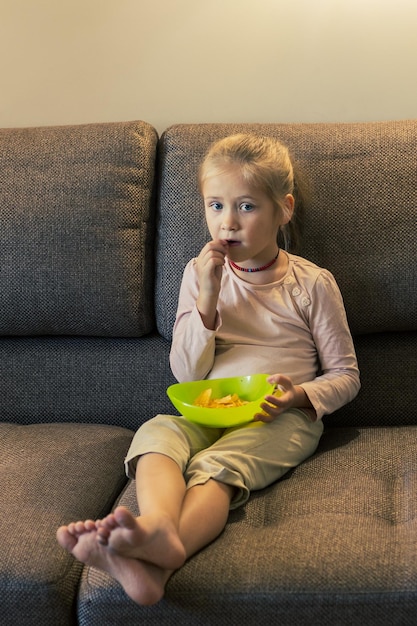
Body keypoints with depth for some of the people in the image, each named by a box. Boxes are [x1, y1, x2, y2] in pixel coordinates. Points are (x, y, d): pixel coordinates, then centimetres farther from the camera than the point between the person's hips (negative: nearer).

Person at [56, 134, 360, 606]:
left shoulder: (312, 284, 4)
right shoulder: (199, 274, 10)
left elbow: (345, 376, 8)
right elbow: (187, 373, 4)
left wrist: (299, 396, -14)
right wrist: (207, 300, -10)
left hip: (282, 419, -3)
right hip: (208, 412, 3)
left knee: (215, 465, -33)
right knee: (156, 432, -30)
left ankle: (156, 562, -59)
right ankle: (160, 529, -59)